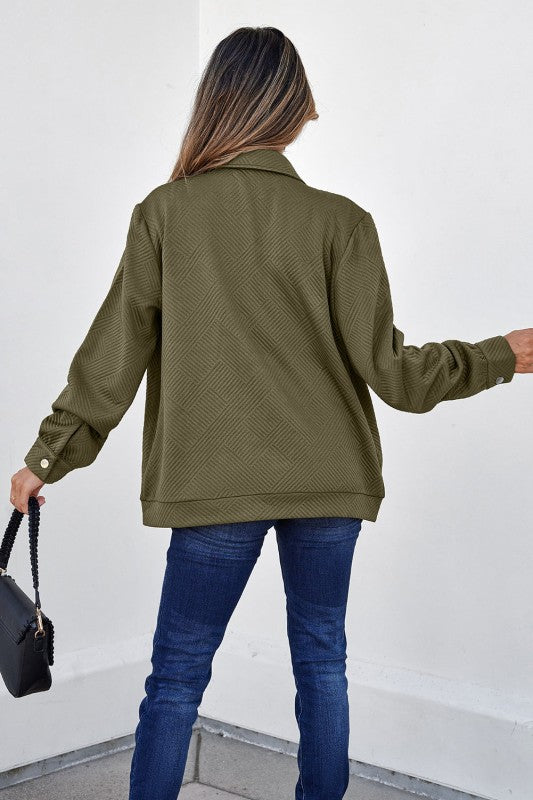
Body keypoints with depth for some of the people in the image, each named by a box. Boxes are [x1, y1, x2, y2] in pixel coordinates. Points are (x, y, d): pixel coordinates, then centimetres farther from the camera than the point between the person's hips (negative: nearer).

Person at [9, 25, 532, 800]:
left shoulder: (165, 212, -5)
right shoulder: (340, 221, -6)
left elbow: (113, 355, -3)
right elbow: (387, 371, -7)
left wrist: (47, 458, 9)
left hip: (215, 480, -1)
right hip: (327, 479, 1)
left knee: (177, 674, 8)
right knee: (321, 657, 17)